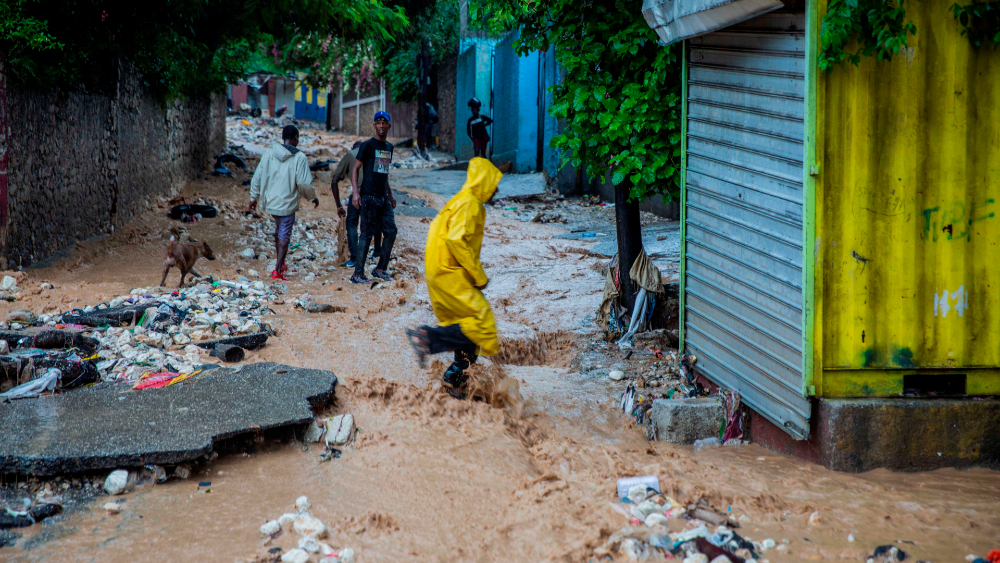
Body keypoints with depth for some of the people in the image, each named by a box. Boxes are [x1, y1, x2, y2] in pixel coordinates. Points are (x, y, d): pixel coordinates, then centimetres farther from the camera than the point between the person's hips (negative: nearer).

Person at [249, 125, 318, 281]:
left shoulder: (269, 153, 1)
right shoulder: (299, 158, -13)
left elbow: (257, 177, 4)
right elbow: (304, 184, -13)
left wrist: (254, 197, 15)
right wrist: (313, 197, 5)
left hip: (269, 201, 5)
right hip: (287, 204, -5)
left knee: (279, 228, 26)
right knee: (284, 237, 3)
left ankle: (280, 262, 32)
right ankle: (278, 270, 3)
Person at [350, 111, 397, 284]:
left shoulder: (389, 147, 15)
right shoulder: (368, 146, -6)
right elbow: (355, 168, -8)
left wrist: (390, 195, 24)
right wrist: (355, 192, -17)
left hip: (383, 198, 7)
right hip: (369, 197, -7)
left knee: (391, 231, 5)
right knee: (367, 234, -6)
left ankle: (380, 269, 16)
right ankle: (358, 274, -2)